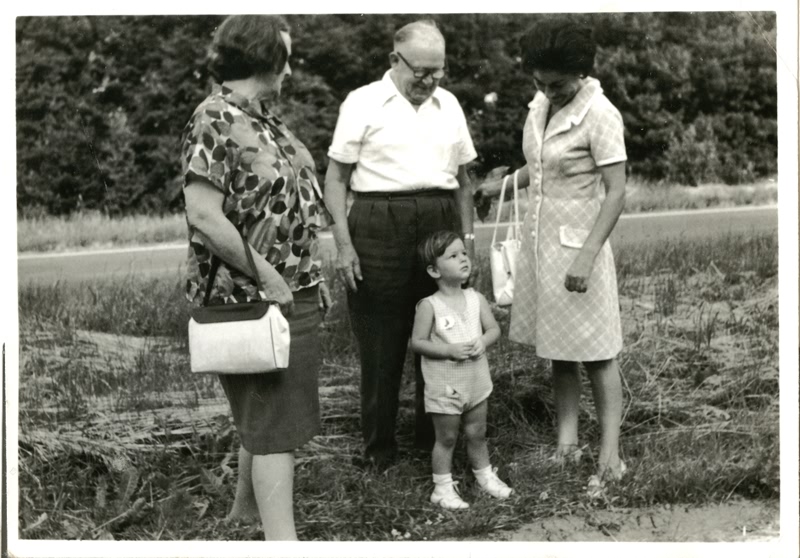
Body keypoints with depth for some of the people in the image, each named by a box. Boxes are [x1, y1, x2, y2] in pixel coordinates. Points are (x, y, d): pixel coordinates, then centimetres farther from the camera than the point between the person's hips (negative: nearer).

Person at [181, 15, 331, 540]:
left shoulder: (264, 117, 11)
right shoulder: (215, 120, -18)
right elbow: (204, 216, -25)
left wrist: (309, 278, 11)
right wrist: (268, 277, -21)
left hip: (296, 294, 9)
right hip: (257, 300, -9)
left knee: (271, 412, 20)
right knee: (275, 423, -7)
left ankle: (248, 506, 37)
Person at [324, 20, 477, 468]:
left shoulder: (449, 104, 14)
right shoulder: (363, 103, 0)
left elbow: (462, 177, 20)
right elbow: (337, 178, 0)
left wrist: (467, 235, 14)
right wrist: (344, 243, -8)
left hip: (441, 227, 4)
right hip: (378, 226, -4)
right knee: (381, 342, 1)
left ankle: (437, 439, 21)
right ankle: (379, 447, 13)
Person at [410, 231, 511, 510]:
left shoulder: (476, 299, 0)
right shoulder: (429, 306, -14)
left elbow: (494, 328, 4)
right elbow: (417, 342, -14)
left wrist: (483, 341, -17)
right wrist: (450, 350, -23)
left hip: (476, 382, 4)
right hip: (444, 387, -4)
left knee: (477, 433, 18)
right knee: (446, 438, 6)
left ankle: (485, 475, 35)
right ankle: (443, 487, 17)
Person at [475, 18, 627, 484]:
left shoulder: (599, 115, -17)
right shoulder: (541, 105, 5)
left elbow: (616, 192, -18)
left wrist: (587, 256, -24)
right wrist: (501, 186, 8)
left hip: (577, 242, -7)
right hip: (540, 238, 7)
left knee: (596, 352, -2)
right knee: (558, 349, 12)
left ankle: (610, 455, 3)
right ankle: (567, 442, 20)